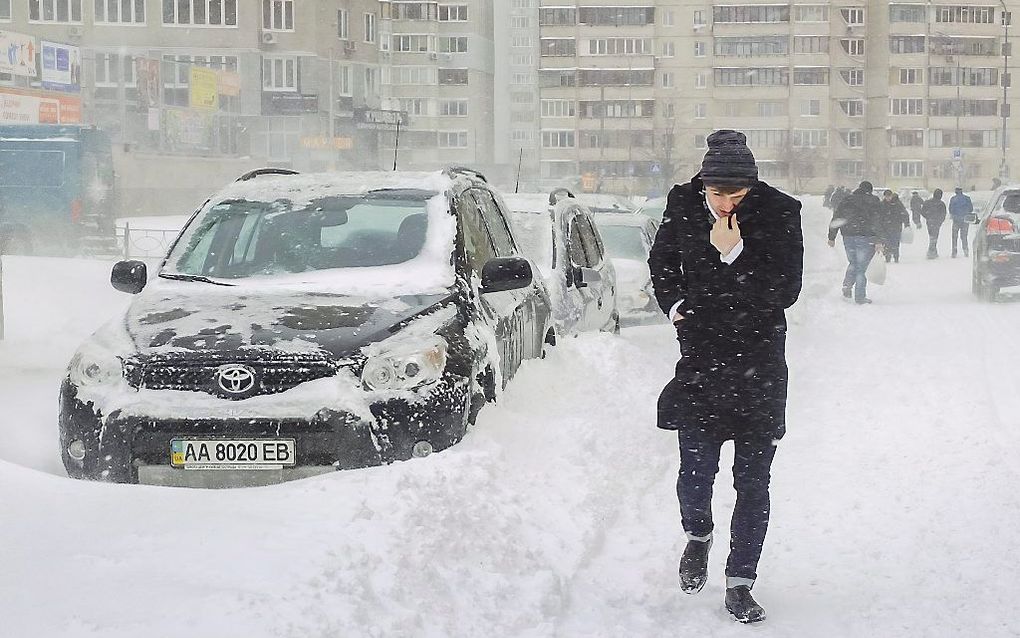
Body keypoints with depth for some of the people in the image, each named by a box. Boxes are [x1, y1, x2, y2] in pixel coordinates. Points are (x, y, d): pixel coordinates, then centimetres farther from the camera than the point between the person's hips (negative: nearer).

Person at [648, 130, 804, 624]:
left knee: (752, 479, 2)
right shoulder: (683, 205, -3)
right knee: (696, 470, 0)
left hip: (760, 366, -1)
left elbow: (786, 291, -14)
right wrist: (673, 302, 4)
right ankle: (698, 535, 34)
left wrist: (735, 253, -23)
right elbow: (661, 261, 18)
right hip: (699, 359, 1)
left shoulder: (779, 212, -10)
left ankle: (740, 583, 13)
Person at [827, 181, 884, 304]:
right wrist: (878, 240, -11)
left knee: (853, 263, 22)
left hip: (848, 237, 3)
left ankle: (847, 284, 0)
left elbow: (836, 219, 11)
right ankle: (860, 297, 1)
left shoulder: (848, 200, 12)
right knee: (861, 267, 2)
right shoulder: (874, 201, 0)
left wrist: (831, 237, 15)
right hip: (866, 238, -3)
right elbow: (877, 222, -9)